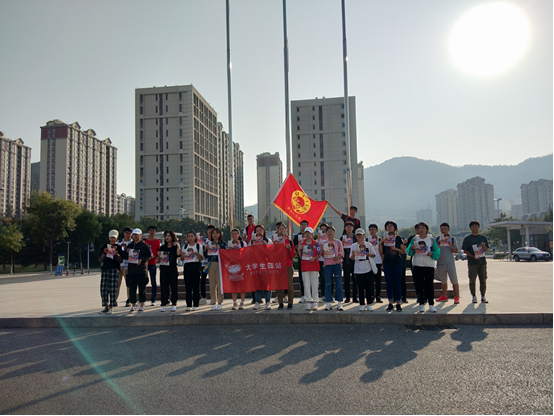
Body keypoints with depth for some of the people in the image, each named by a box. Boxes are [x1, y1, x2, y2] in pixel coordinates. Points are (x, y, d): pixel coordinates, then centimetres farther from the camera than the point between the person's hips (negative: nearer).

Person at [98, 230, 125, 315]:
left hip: (114, 269, -3)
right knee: (103, 288, 1)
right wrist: (104, 253, -3)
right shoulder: (105, 247, 15)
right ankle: (106, 307, 10)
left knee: (113, 288, -8)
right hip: (105, 269, 4)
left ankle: (111, 307, -4)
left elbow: (121, 261, 3)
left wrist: (116, 254, -14)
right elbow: (101, 259, 14)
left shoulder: (118, 248, 7)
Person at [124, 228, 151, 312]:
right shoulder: (129, 245, 15)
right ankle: (133, 305, 14)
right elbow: (125, 257, 16)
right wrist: (127, 252, -4)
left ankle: (142, 305, 6)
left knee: (142, 288, -2)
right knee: (132, 288, 3)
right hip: (131, 269, 3)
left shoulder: (144, 245, 4)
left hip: (142, 269, -3)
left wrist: (141, 260, -16)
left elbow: (148, 256, -1)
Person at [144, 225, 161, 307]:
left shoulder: (157, 241, 3)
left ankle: (153, 300, 6)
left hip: (153, 263, -2)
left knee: (153, 282, 0)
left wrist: (154, 256, -15)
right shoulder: (144, 241, 8)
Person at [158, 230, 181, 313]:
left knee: (174, 287, -1)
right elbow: (158, 257, 16)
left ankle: (174, 304, 7)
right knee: (164, 287, 4)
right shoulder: (162, 247, 15)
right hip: (163, 269, 4)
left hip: (172, 269, -4)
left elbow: (178, 254, -16)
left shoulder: (175, 246, 2)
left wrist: (178, 246, -21)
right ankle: (164, 305, 9)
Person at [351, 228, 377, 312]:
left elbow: (374, 255, 7)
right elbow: (352, 258, 5)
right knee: (360, 288, 3)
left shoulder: (369, 245, 4)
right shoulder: (354, 246, 5)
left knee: (369, 287, 1)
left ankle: (369, 304, 10)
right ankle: (362, 305, 11)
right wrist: (353, 254, -16)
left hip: (368, 269, 0)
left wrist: (368, 254, -13)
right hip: (358, 270, 0)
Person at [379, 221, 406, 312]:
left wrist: (396, 249, -15)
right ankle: (390, 304, 10)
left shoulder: (399, 238, 3)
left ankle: (398, 304, 7)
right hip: (387, 263, 2)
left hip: (397, 263, -2)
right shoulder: (384, 239, 8)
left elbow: (404, 251, 1)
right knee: (389, 283, 3)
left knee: (397, 283, 0)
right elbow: (381, 252, 6)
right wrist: (380, 243, -8)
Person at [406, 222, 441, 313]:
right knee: (419, 285, 1)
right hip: (417, 265, 1)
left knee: (429, 284, -2)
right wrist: (411, 248, -16)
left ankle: (431, 305, 4)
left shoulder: (431, 239, 6)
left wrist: (432, 253, -17)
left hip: (429, 265, -1)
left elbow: (437, 251, 3)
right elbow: (409, 252, 5)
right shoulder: (414, 239, 8)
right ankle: (421, 304, 10)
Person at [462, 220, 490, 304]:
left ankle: (483, 296, 12)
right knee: (472, 280, -1)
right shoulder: (467, 239, 4)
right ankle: (474, 297, 8)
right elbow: (465, 250, 0)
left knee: (483, 280, 3)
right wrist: (473, 257, -13)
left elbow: (486, 250, 13)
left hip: (482, 261, 2)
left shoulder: (483, 238, 12)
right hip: (472, 262, -2)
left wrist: (484, 246, -10)